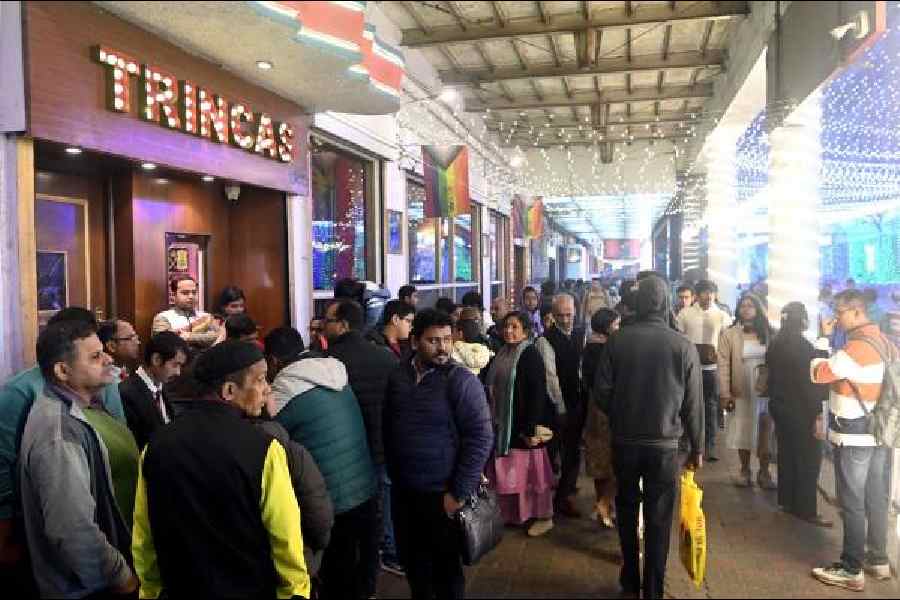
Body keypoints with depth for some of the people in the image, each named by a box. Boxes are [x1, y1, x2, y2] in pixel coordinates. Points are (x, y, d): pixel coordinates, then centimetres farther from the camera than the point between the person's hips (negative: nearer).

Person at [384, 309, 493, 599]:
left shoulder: (462, 381, -15)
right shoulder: (397, 376, 0)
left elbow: (481, 438, -17)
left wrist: (459, 493, -17)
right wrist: (394, 474, 10)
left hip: (442, 494, -5)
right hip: (403, 490, 5)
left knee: (445, 567, 12)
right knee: (411, 561, 21)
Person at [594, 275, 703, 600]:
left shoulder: (617, 340, -9)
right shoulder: (684, 346, -8)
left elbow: (601, 391, -7)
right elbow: (694, 403, -4)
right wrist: (697, 447, 8)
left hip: (624, 441, 1)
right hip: (665, 444, -1)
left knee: (627, 511, 18)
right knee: (658, 519, 9)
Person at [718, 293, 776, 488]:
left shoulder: (768, 333, 5)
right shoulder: (729, 334, -2)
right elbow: (724, 365, -6)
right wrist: (725, 394, -12)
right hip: (742, 391, -1)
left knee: (766, 432, 4)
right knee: (743, 432, 9)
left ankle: (764, 472, 17)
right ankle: (745, 470, 23)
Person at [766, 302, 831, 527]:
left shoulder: (775, 344, 4)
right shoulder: (802, 346, -20)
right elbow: (810, 383, -19)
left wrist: (777, 399, 18)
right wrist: (817, 412, -13)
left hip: (779, 406, 8)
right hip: (800, 411, -8)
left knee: (787, 454, 17)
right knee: (808, 458, 2)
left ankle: (787, 501, 27)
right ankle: (807, 510, 8)